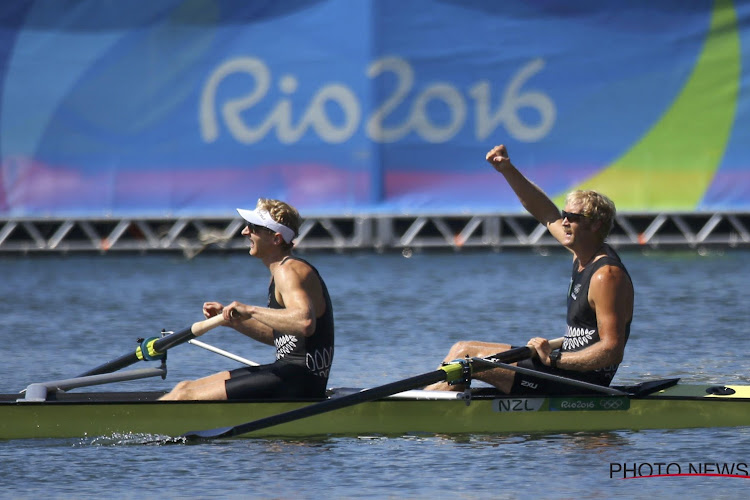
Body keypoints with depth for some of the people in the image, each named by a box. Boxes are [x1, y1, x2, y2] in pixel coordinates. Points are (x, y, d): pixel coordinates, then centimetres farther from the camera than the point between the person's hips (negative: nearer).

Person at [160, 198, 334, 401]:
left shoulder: (289, 271, -14)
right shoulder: (281, 271, 18)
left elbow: (305, 322, -34)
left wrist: (250, 310, -26)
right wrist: (233, 320, 13)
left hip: (301, 379, -10)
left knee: (186, 397, -16)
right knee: (184, 388, 10)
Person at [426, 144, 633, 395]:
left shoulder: (607, 276, -19)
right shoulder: (582, 256, 9)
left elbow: (613, 351, -25)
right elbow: (545, 212, 21)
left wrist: (554, 359, -27)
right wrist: (507, 170, 12)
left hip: (580, 381, -10)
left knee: (466, 356, -11)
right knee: (461, 349, 13)